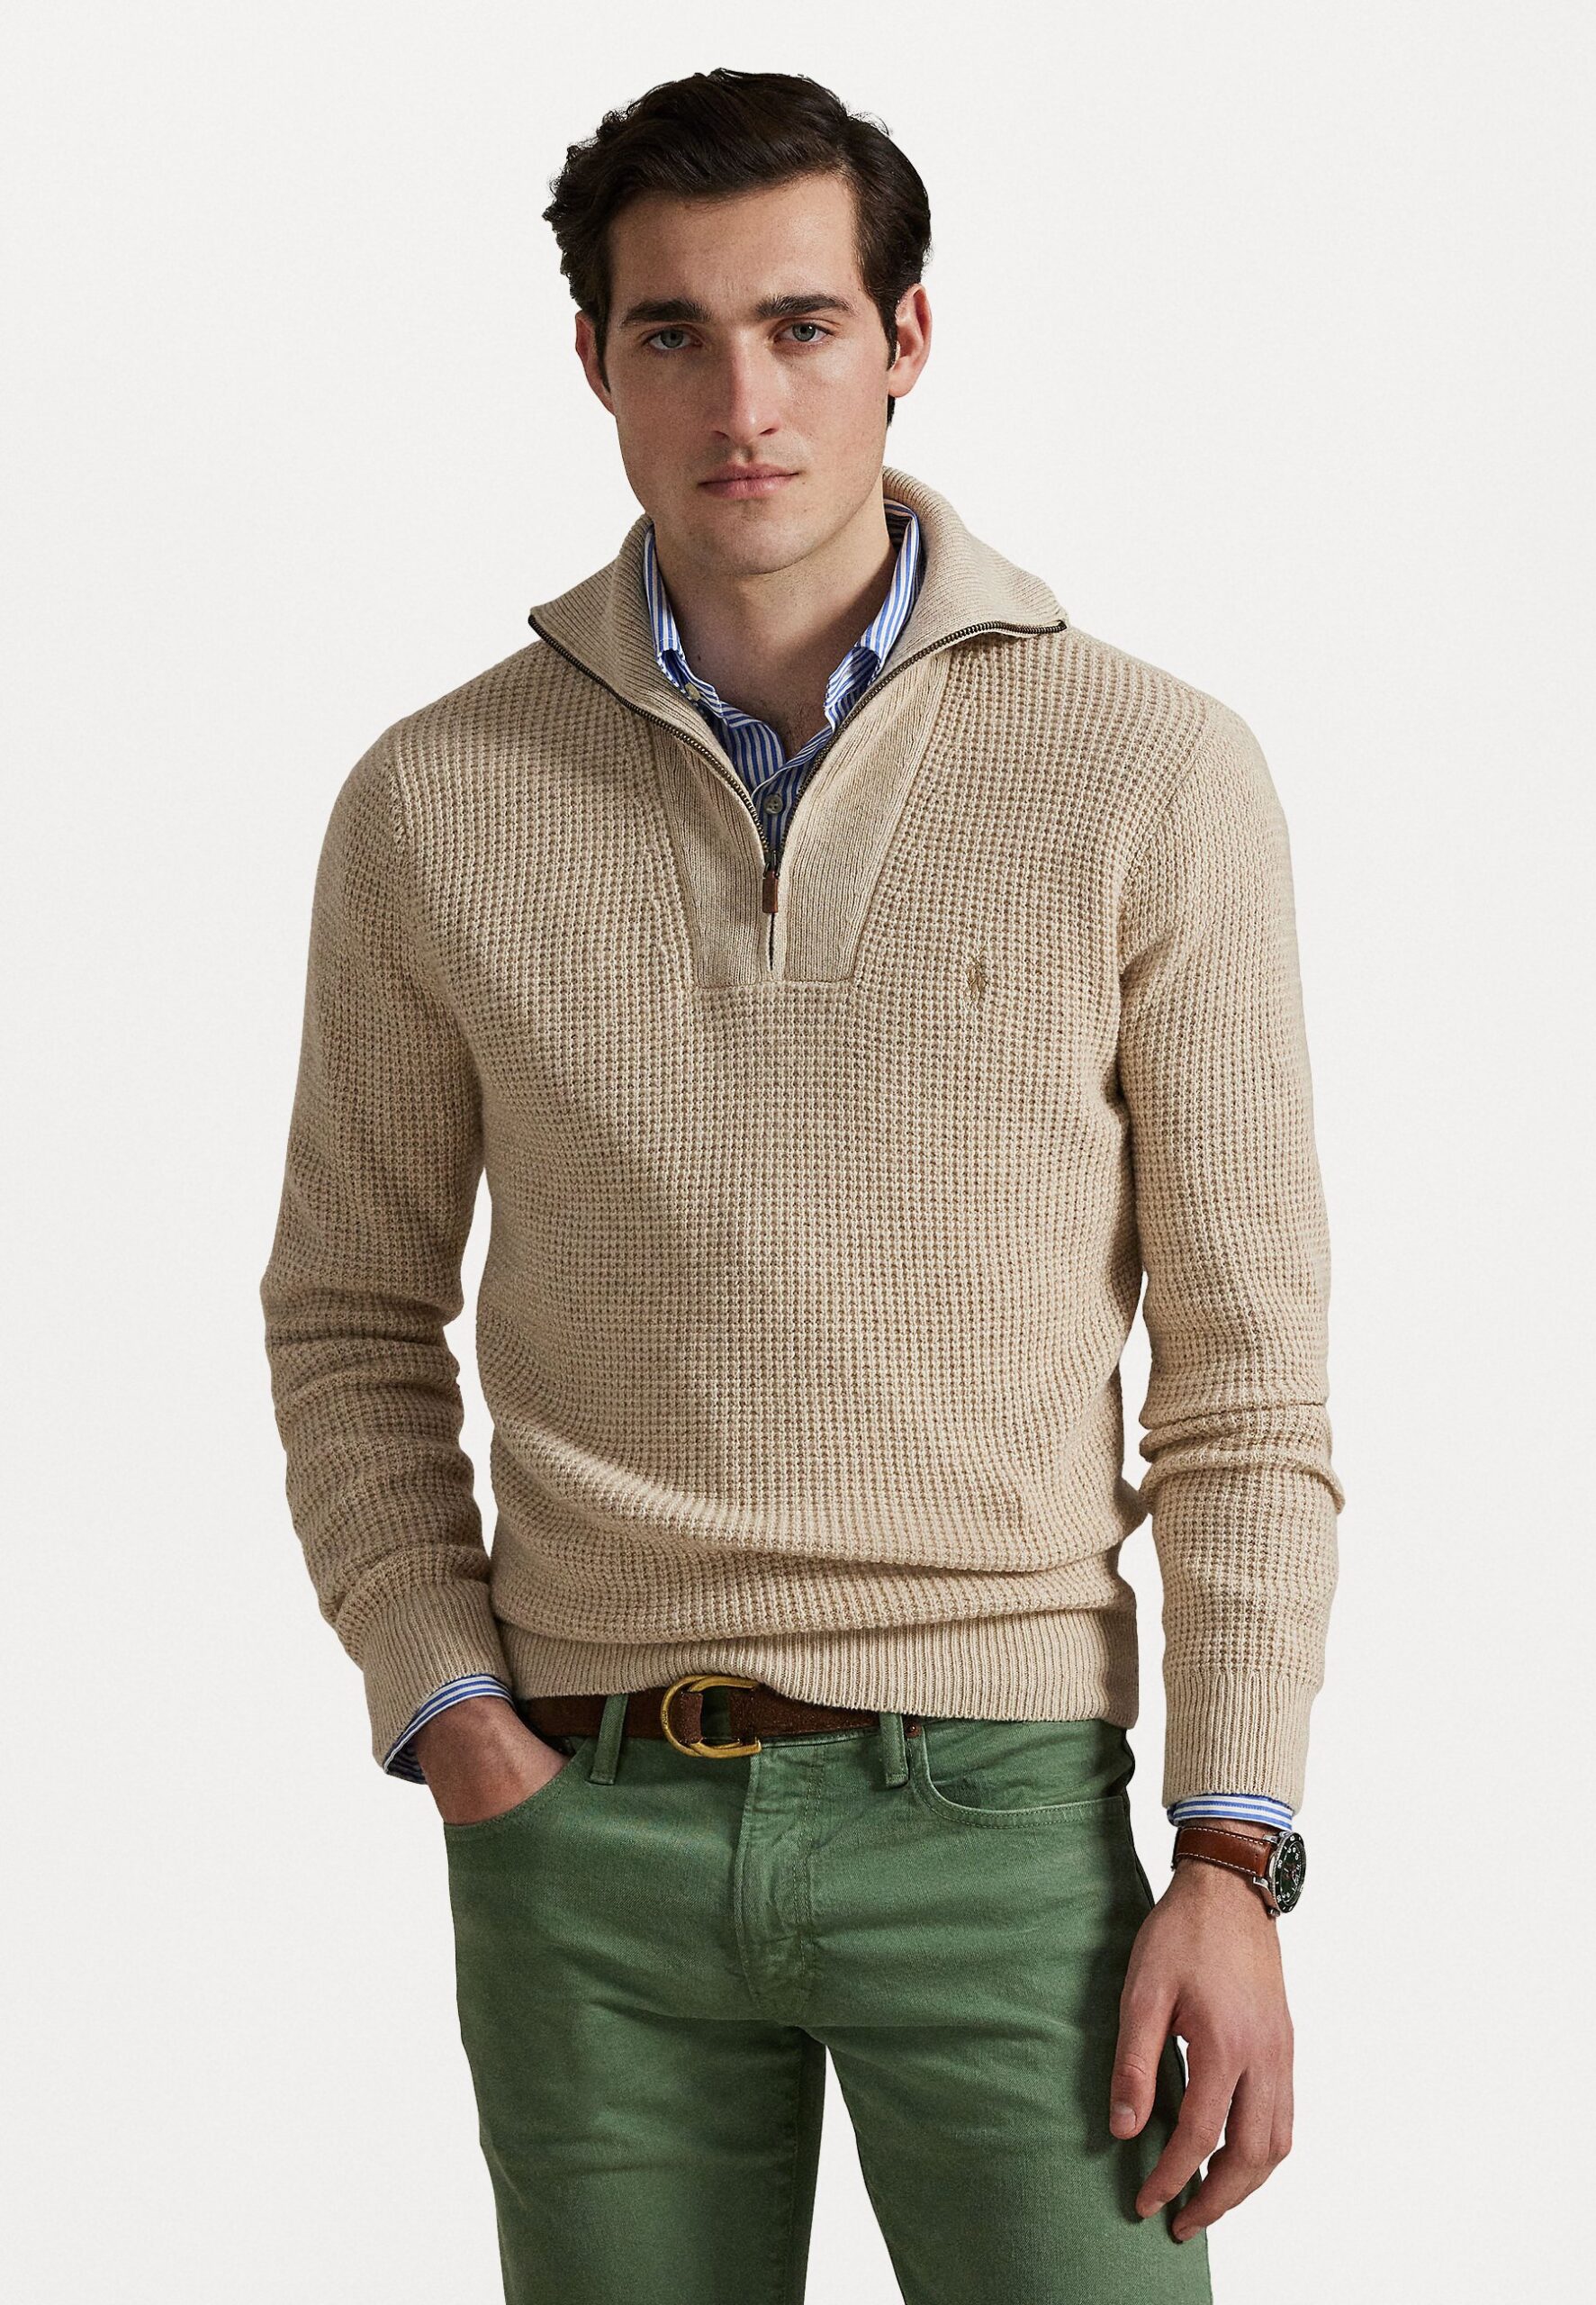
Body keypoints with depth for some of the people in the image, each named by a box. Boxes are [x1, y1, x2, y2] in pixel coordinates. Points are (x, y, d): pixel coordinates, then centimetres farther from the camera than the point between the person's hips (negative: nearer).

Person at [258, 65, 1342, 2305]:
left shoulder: (1150, 774, -3)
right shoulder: (438, 804, 2)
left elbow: (1245, 1364, -2)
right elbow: (353, 1317, 11)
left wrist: (1235, 1859, -8)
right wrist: (447, 1719, -2)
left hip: (994, 1800, -1)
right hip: (585, 1815, 2)